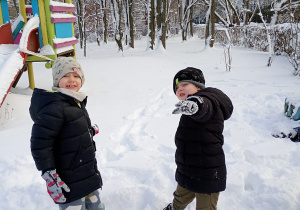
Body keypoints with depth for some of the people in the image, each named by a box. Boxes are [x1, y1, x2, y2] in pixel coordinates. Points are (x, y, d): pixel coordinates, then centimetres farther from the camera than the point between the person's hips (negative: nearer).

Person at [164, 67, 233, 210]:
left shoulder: (208, 100, -20)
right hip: (187, 171, 9)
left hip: (207, 175, -9)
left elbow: (204, 106, -47)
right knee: (181, 197, 31)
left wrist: (194, 104, -70)